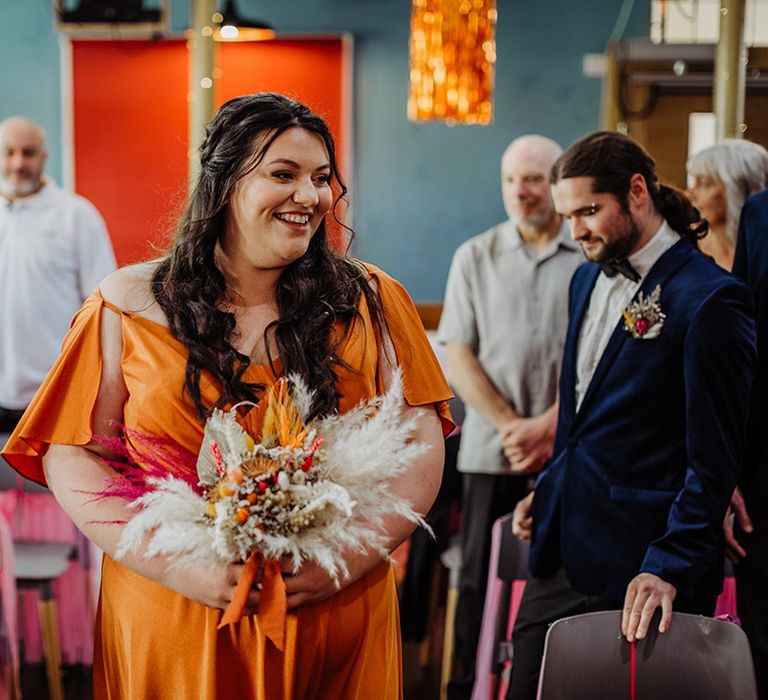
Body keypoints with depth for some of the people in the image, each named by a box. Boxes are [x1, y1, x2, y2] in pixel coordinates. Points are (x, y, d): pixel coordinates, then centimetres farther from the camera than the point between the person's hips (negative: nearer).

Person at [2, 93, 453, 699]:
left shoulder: (372, 302, 3)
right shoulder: (129, 306, -1)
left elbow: (420, 449, 0)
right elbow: (71, 457, -4)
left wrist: (349, 556, -14)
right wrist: (184, 568, -15)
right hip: (172, 626, -1)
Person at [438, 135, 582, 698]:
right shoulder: (475, 257, 8)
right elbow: (458, 356, 3)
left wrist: (547, 426, -11)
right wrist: (511, 427, -8)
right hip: (492, 452, 1)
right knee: (480, 578, 5)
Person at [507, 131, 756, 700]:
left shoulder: (709, 300, -14)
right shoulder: (589, 278, 12)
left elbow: (713, 461, -15)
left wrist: (671, 568, -19)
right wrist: (548, 489, 15)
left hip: (635, 568, -7)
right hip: (560, 555, 8)